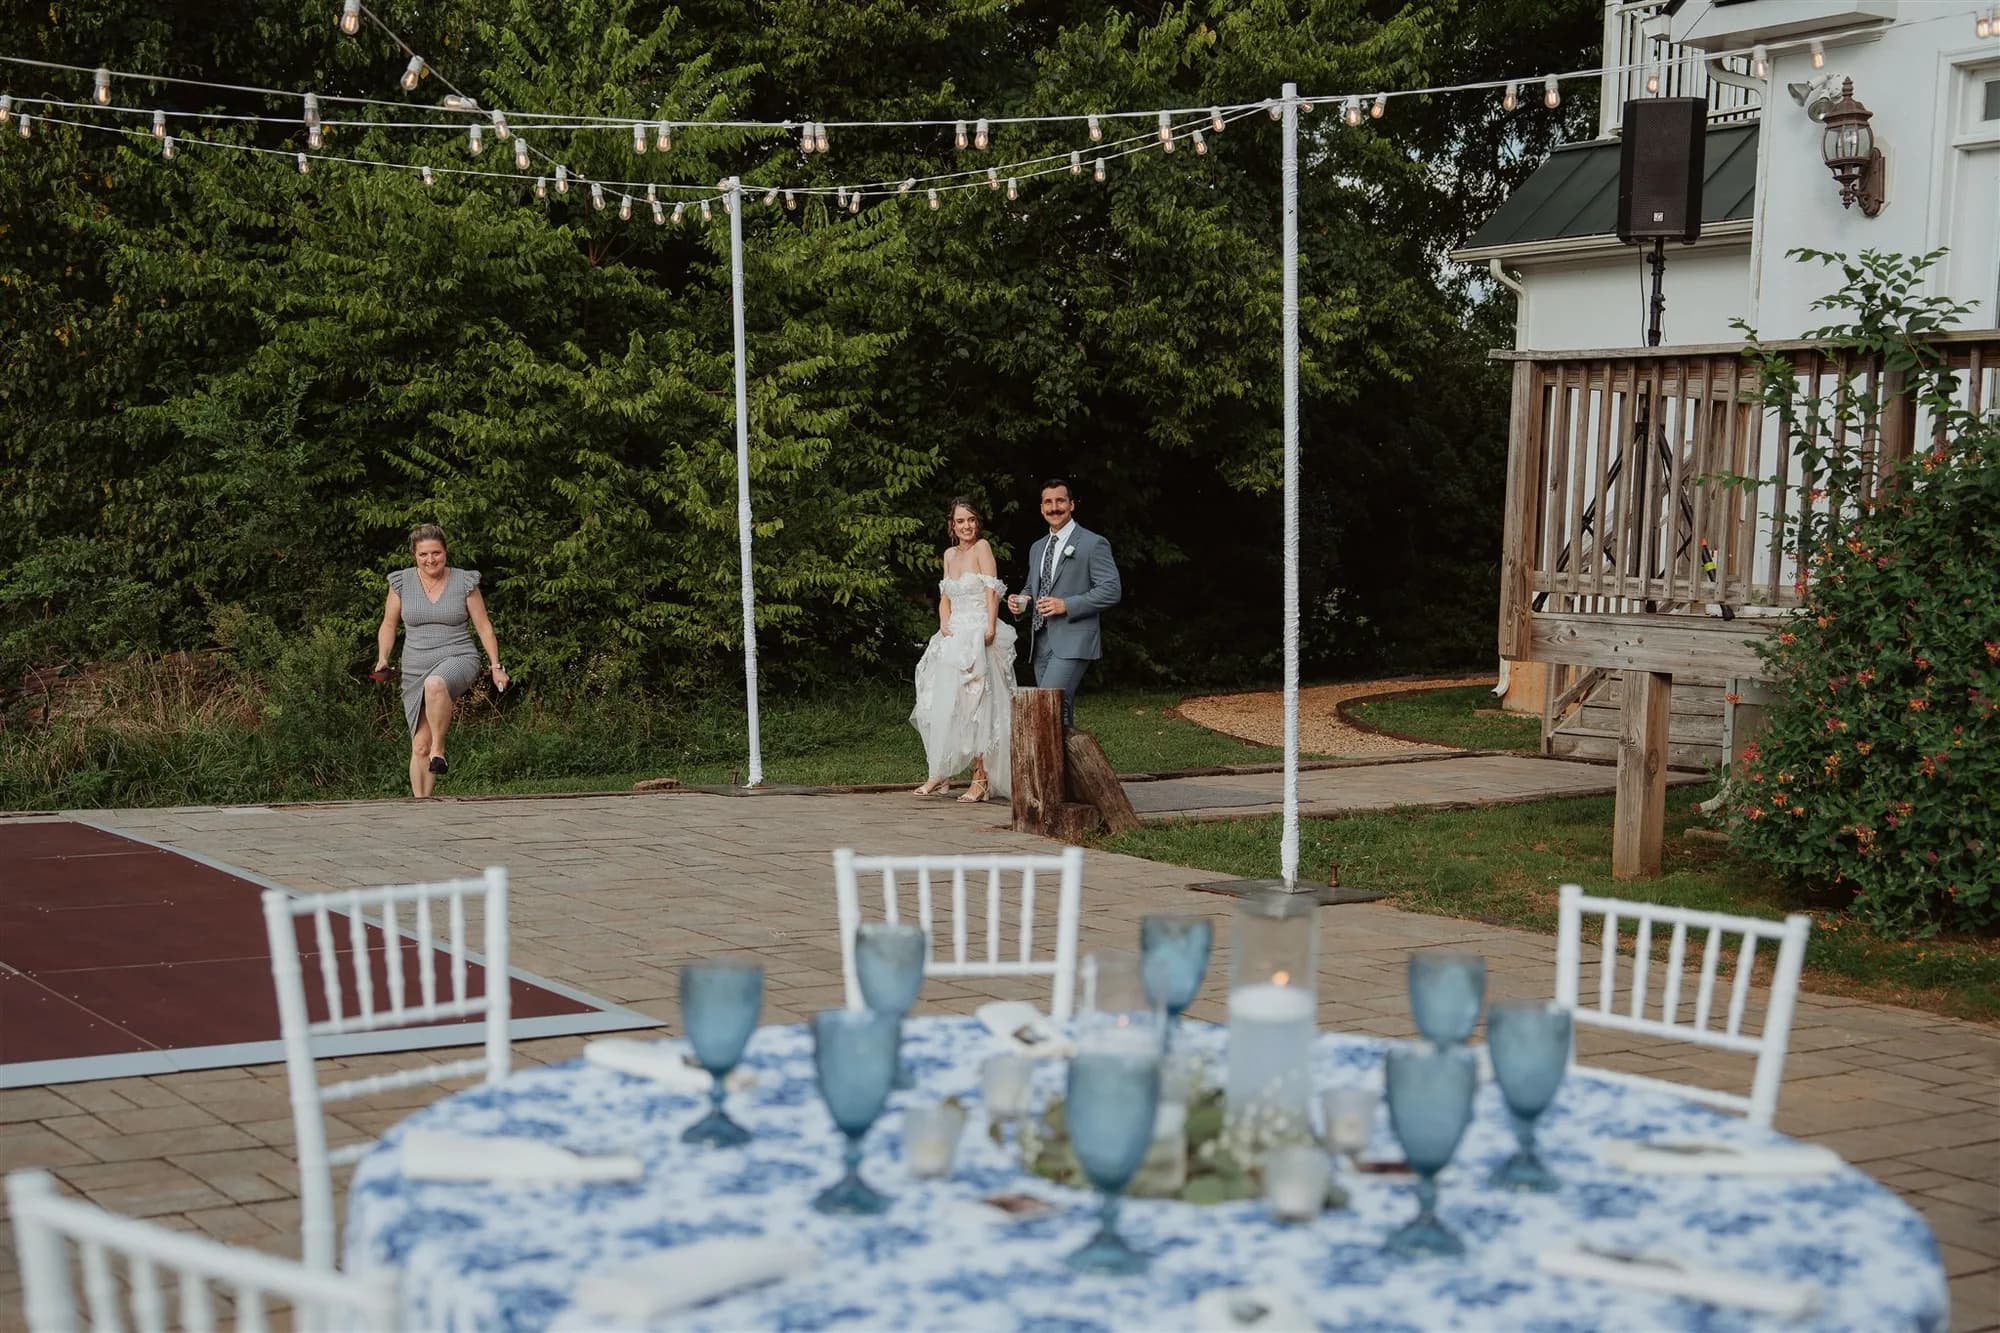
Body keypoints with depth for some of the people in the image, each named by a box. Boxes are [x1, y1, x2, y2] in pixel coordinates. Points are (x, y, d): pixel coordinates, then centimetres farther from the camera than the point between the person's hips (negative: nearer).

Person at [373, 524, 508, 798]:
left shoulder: (465, 582, 2)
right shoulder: (401, 583, 5)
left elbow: (483, 627, 6)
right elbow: (388, 625, 14)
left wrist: (496, 666, 1)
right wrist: (382, 658, -1)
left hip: (458, 660, -3)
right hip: (416, 670, 3)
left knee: (435, 684, -40)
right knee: (420, 745, -1)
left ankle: (439, 749, -26)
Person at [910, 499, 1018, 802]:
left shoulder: (982, 547, -5)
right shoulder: (950, 554, 15)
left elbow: (992, 590, -11)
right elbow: (945, 597, 16)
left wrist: (990, 628, -20)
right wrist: (944, 623, -2)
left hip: (977, 636, -7)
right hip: (954, 636, 7)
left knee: (972, 705, -9)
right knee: (943, 705, 5)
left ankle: (981, 778, -5)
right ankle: (939, 773, 10)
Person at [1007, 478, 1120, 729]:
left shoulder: (1093, 544, -3)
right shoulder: (1037, 548, 20)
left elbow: (1111, 590, -9)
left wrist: (1066, 605, -18)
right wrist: (1020, 600, 5)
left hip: (1072, 641, -7)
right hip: (1041, 641, 7)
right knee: (1060, 710, 8)